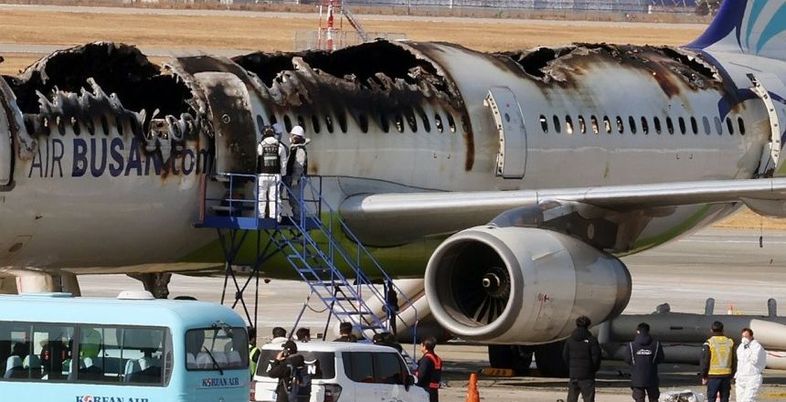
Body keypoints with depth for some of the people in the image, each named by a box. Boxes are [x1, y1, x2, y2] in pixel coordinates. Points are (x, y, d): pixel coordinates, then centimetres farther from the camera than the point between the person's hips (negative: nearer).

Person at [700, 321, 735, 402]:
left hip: (713, 375, -4)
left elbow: (705, 361, -7)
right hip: (726, 375, 4)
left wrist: (704, 377, 2)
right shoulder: (730, 342, 4)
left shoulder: (709, 343, -8)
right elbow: (733, 361, 9)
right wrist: (731, 376, 17)